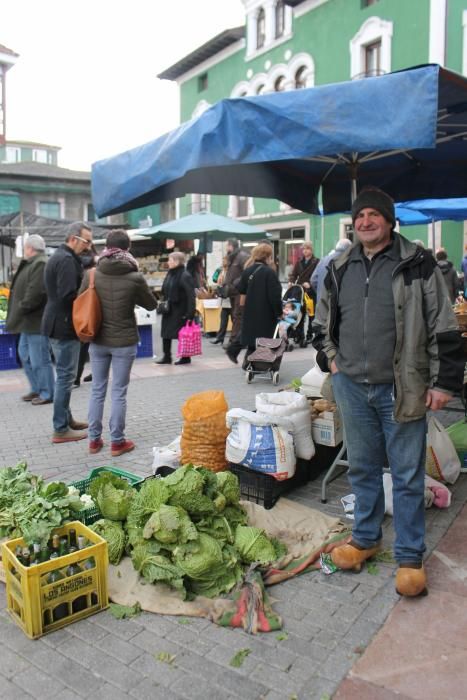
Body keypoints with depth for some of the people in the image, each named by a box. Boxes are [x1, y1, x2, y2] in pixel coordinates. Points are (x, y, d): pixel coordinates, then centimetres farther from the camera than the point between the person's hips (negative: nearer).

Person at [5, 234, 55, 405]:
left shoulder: (41, 265, -18)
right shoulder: (33, 263, 16)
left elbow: (35, 292, -27)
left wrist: (21, 308, -16)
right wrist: (18, 311, 13)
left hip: (37, 321, -11)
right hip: (30, 320, 11)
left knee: (39, 359, -3)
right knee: (25, 354, 19)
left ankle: (47, 394, 8)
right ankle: (36, 389, 29)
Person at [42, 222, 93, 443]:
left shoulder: (60, 256, 16)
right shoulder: (67, 260, -17)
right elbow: (69, 296, -26)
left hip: (59, 324, 11)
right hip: (64, 326, -11)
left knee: (64, 375, 18)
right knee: (65, 377, -4)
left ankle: (66, 419, 29)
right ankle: (60, 430, 3)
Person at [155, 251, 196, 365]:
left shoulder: (185, 276, -16)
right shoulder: (170, 274, 9)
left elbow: (191, 297, -20)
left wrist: (190, 314, -23)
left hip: (180, 311, -8)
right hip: (168, 310, 8)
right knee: (165, 333, 9)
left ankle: (185, 357, 17)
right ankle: (166, 357, 19)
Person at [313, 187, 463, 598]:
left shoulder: (417, 265, -5)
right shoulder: (339, 269, 9)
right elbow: (322, 322, 22)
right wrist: (330, 360, 10)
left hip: (401, 389, -4)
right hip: (352, 387, 4)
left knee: (408, 475, 6)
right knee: (363, 468, 16)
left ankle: (410, 556, 22)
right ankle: (366, 538, 35)